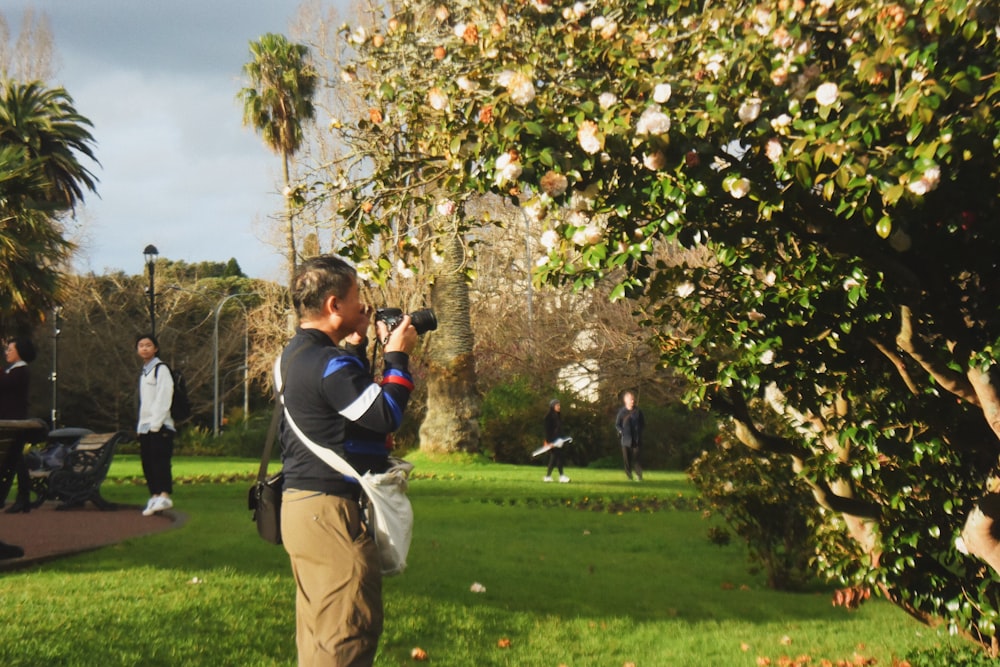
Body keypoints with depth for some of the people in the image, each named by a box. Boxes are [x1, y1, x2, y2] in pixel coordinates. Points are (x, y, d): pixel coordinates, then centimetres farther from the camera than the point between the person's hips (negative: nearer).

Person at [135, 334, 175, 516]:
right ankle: (154, 496, 8)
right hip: (145, 426, 8)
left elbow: (163, 399, -13)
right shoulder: (143, 372, 20)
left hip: (160, 426, -8)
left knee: (160, 460, -16)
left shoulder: (161, 369, -5)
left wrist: (155, 424, -18)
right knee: (147, 463, 5)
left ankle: (164, 495, -22)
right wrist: (140, 426, 13)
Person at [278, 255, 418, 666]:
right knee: (349, 633, -7)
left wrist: (358, 345, 17)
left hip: (300, 505, 11)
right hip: (329, 510, -11)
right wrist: (397, 356, -9)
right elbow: (387, 415, -20)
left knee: (317, 633, 16)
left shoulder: (295, 355, 13)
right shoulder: (327, 363, -20)